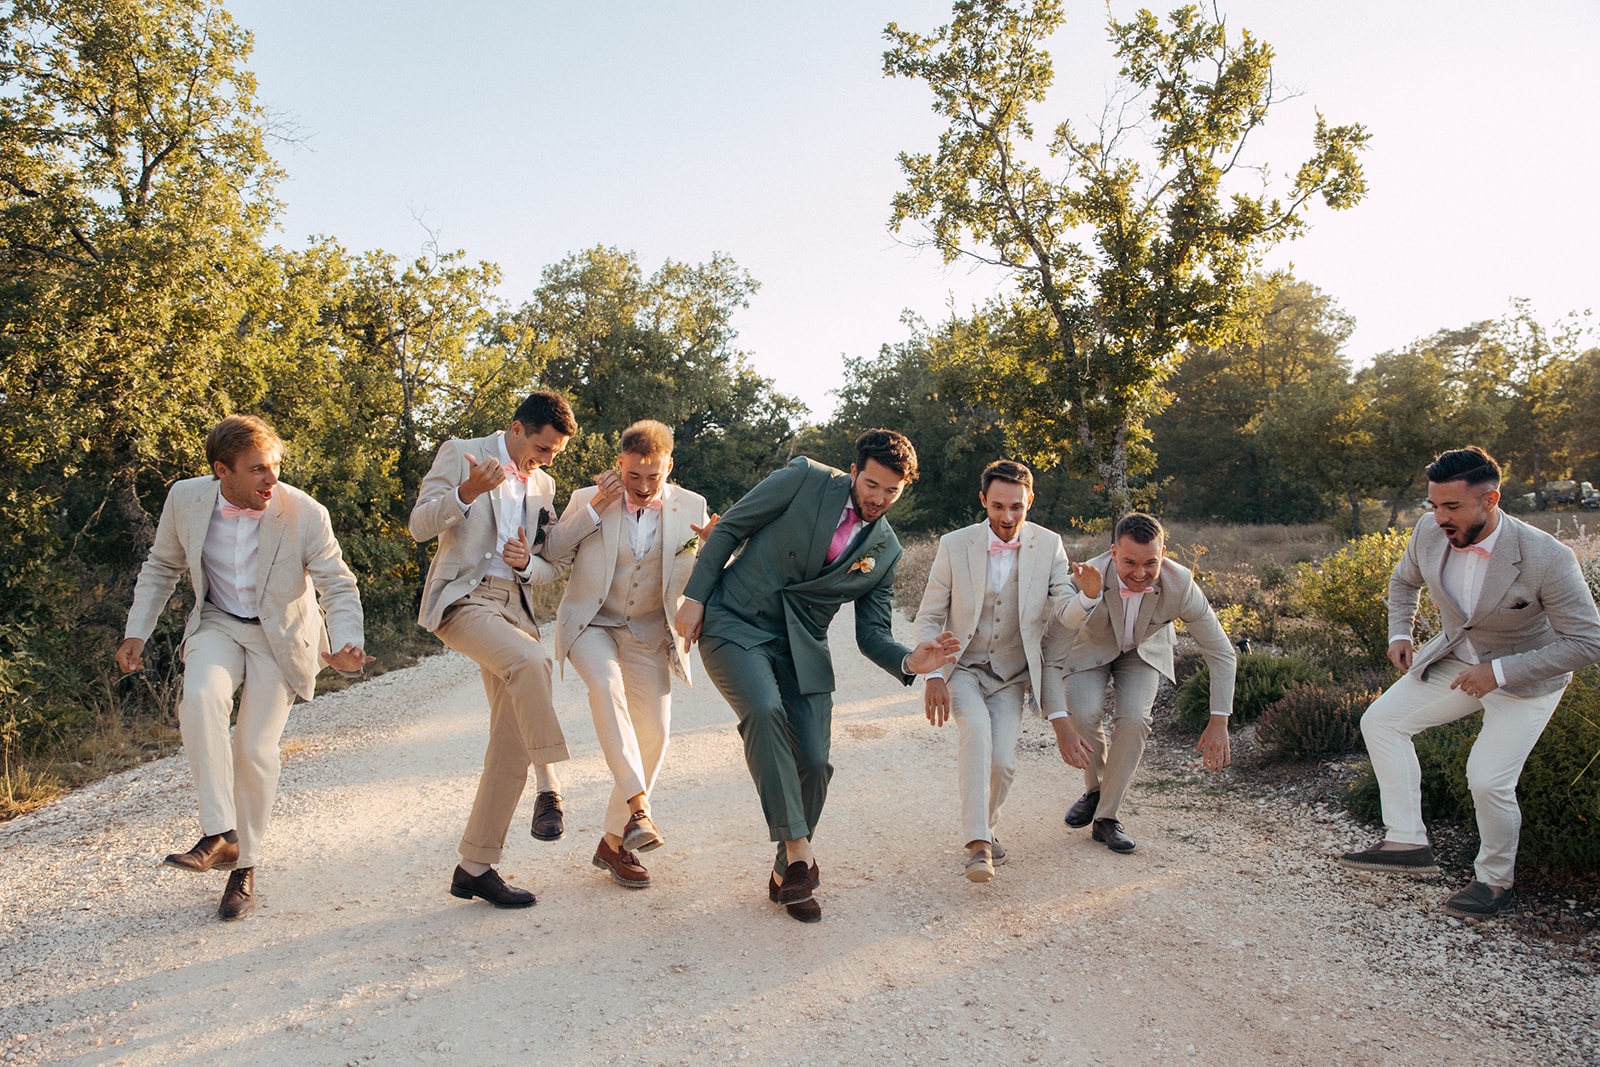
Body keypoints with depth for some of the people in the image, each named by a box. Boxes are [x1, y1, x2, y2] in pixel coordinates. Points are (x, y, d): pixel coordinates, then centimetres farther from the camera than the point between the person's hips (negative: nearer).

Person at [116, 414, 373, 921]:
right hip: (217, 626, 2)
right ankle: (219, 835, -23)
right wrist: (137, 632, 1)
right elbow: (161, 566, 7)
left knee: (255, 749, -6)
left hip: (280, 636, -2)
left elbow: (338, 586, -14)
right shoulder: (185, 499, -11)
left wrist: (346, 646, -32)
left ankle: (244, 867, 13)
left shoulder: (305, 514, -20)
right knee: (201, 698, -29)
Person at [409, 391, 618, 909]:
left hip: (515, 607, 6)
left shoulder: (542, 484, 19)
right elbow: (420, 525, -7)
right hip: (464, 598, -6)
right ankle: (549, 789, -25)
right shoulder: (460, 455, 3)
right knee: (531, 660, -36)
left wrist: (528, 562, -4)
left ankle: (476, 867, 8)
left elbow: (552, 565, 19)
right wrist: (466, 492, -25)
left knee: (511, 745, -1)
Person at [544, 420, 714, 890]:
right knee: (606, 683, -34)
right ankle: (638, 807, -35)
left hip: (649, 634, 3)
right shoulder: (587, 500, -7)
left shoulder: (691, 507, -4)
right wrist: (591, 511, -22)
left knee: (653, 735, 0)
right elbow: (552, 560, -7)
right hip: (590, 624, -2)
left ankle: (613, 841, 17)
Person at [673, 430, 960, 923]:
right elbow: (730, 527, -1)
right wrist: (694, 597, -6)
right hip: (735, 624, -4)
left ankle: (786, 874, 16)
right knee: (764, 709, -31)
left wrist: (910, 661, -15)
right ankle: (799, 851, -24)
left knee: (814, 763, -6)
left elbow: (871, 633, 7)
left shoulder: (885, 552, 5)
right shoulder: (805, 479, -6)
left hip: (801, 649, 4)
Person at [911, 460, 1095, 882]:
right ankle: (978, 845, -28)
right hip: (963, 669, -1)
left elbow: (1066, 617, -12)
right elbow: (928, 619, -2)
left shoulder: (1048, 546, -6)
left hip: (1011, 677, 1)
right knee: (977, 728, -31)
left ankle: (984, 826, 14)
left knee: (1001, 760, -18)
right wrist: (933, 676, -16)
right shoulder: (954, 546, -8)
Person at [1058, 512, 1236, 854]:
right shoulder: (1088, 579, -36)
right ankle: (1094, 789, 7)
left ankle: (1107, 818, -5)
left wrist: (1219, 723, -25)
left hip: (1143, 652, 1)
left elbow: (1221, 653, -22)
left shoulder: (1180, 585, -31)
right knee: (1084, 715, -24)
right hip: (1091, 648, -1)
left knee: (1133, 720, -22)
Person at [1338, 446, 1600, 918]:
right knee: (1381, 721, -2)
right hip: (1455, 660, 6)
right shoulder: (1429, 532, -15)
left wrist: (1499, 672, -28)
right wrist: (1399, 633, -3)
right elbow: (1404, 581, 10)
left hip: (1527, 676, -6)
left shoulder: (1547, 558, -30)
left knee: (1488, 778, -15)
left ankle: (1495, 879, 13)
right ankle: (1407, 842, 2)